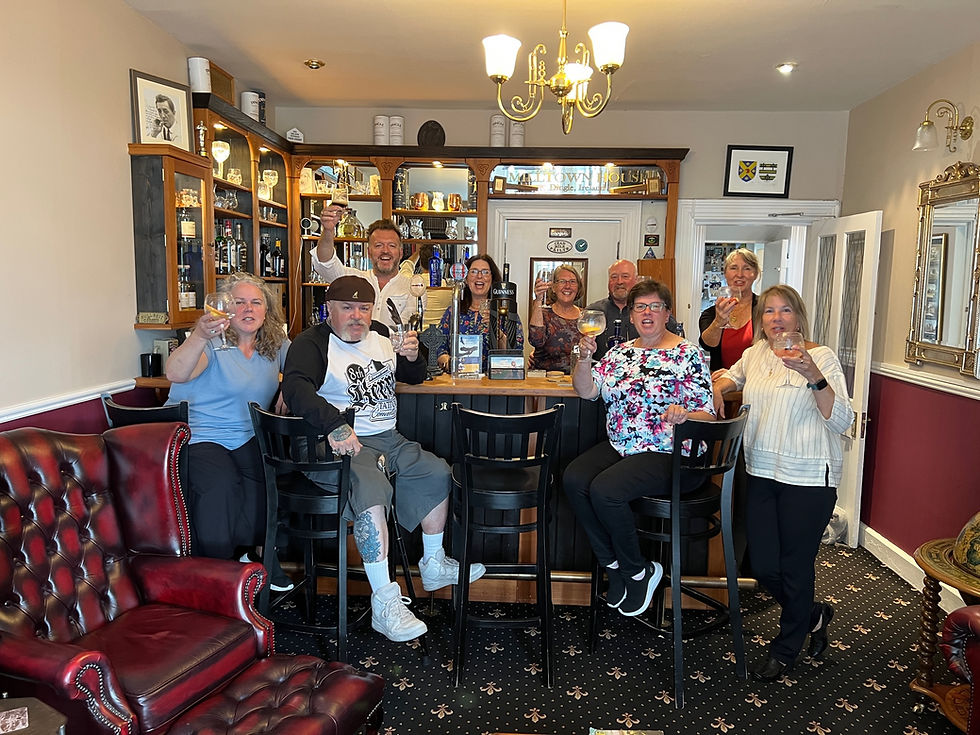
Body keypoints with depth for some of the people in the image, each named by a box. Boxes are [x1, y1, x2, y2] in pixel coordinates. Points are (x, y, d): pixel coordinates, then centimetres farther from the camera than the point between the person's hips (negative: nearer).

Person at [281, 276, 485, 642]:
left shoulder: (379, 335, 15)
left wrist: (412, 357, 0)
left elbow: (414, 377, 25)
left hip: (387, 438, 8)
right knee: (371, 487, -32)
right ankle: (384, 602, -28)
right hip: (342, 443, -8)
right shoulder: (312, 344, -7)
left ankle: (434, 565, 21)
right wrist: (335, 424, -42)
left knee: (437, 472, 2)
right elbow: (295, 388, -26)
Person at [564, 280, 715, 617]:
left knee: (605, 489, -27)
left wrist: (684, 415, -30)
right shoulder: (619, 352, 13)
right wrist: (584, 356, -12)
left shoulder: (688, 354, -4)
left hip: (669, 454, -6)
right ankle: (614, 564, 0)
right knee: (573, 479, -19)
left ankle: (639, 571, -1)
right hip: (620, 447, 6)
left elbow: (706, 415, -8)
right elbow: (586, 390, 4)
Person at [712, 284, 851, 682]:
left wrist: (814, 375, -28)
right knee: (762, 566, 8)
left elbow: (841, 421, -16)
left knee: (795, 566, 6)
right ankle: (812, 615, 39)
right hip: (762, 472, 5)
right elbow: (731, 376, 31)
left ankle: (786, 649, 29)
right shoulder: (754, 354, 8)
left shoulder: (821, 356, -7)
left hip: (808, 477, -5)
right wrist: (717, 387, 8)